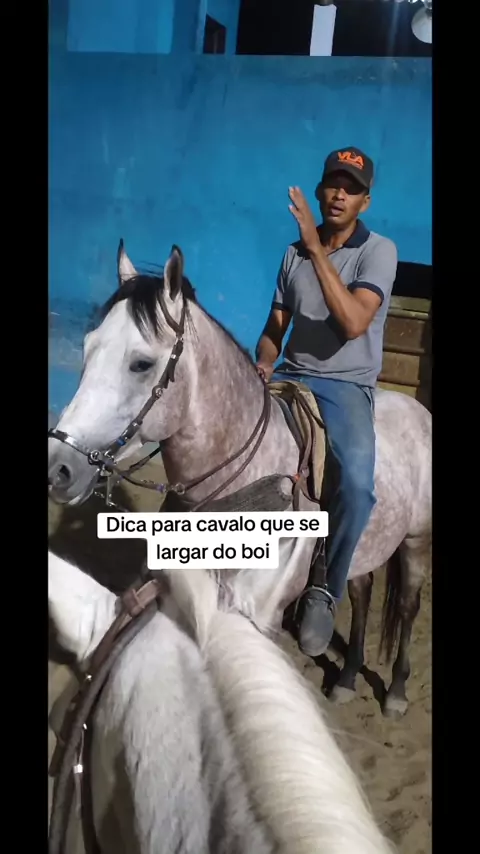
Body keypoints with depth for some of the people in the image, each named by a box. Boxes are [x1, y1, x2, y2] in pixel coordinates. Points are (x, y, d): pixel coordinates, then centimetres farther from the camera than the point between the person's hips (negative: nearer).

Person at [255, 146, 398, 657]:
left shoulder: (379, 251, -5)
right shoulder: (295, 253, 10)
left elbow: (353, 323, -21)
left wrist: (318, 249, -22)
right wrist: (263, 365, -6)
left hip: (346, 384, -5)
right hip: (291, 378, 5)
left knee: (357, 481, -33)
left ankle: (324, 591, -10)